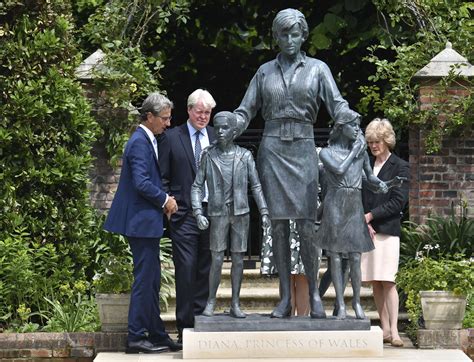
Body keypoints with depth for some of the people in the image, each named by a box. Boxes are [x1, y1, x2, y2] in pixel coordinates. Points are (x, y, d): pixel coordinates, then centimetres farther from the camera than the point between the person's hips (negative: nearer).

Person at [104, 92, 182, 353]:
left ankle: (156, 334, 19)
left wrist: (164, 200, 7)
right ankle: (136, 338, -3)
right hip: (141, 221, -10)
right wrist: (164, 200, -11)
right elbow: (141, 183, -24)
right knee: (144, 278, -7)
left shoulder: (147, 141, 16)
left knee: (152, 280, 13)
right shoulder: (139, 142, -16)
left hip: (146, 221, 10)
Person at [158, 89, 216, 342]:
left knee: (206, 270, 6)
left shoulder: (217, 137, 10)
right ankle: (185, 326, -2)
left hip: (213, 212, 3)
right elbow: (163, 178, 3)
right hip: (184, 214, -3)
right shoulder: (171, 138, 2)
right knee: (186, 269, -6)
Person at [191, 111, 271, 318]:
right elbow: (197, 186, 1)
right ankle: (211, 301, 10)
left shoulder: (245, 156, 1)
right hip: (218, 214, -1)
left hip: (241, 214, 1)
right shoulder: (208, 156, 0)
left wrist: (264, 212, -4)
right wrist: (198, 213, -10)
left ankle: (235, 304, 10)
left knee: (238, 260, 3)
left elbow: (256, 186, 4)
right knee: (217, 260, -3)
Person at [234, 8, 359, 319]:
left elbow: (338, 105, -1)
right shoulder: (265, 72, 12)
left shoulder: (317, 69, 7)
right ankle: (285, 299, 2)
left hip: (303, 149, -2)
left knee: (307, 226, -8)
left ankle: (315, 295, -1)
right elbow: (245, 111, 13)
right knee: (278, 225, 0)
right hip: (272, 149, 2)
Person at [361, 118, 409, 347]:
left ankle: (394, 331, -11)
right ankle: (384, 329, 8)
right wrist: (364, 223, -4)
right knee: (375, 283, 4)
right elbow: (357, 197, 11)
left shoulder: (399, 167, 1)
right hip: (366, 230, 5)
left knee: (387, 282, -10)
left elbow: (398, 201, -6)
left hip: (387, 231, -4)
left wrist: (370, 215, -9)